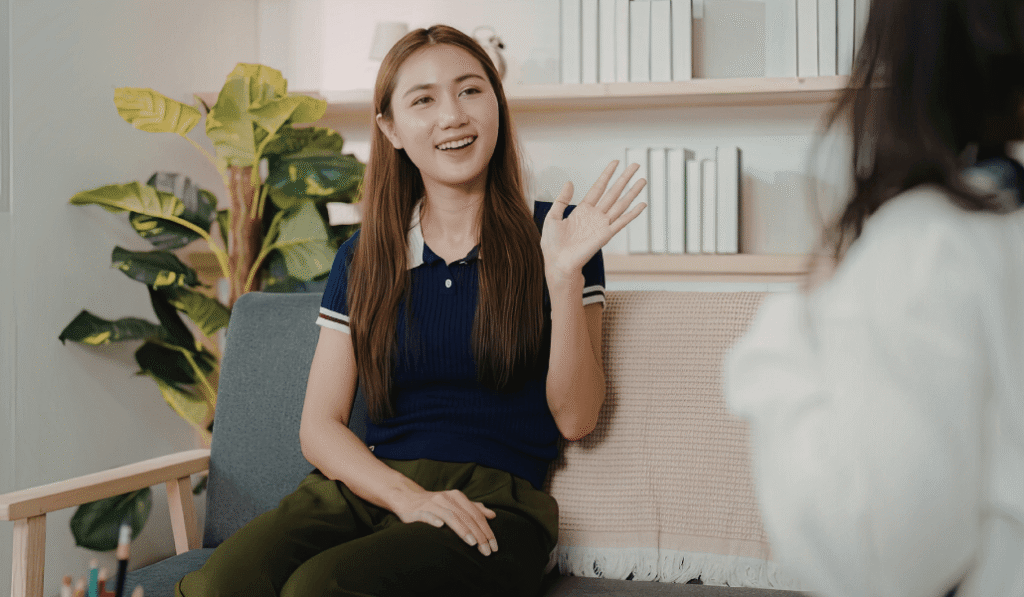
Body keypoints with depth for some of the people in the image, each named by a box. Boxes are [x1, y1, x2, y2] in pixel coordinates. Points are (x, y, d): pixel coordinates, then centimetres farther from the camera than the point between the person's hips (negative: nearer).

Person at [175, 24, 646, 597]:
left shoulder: (553, 236, 5)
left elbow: (575, 418, 0)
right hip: (366, 485, 3)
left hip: (494, 502, -3)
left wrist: (564, 276, -14)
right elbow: (320, 426, 8)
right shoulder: (362, 259, 13)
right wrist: (408, 496, -11)